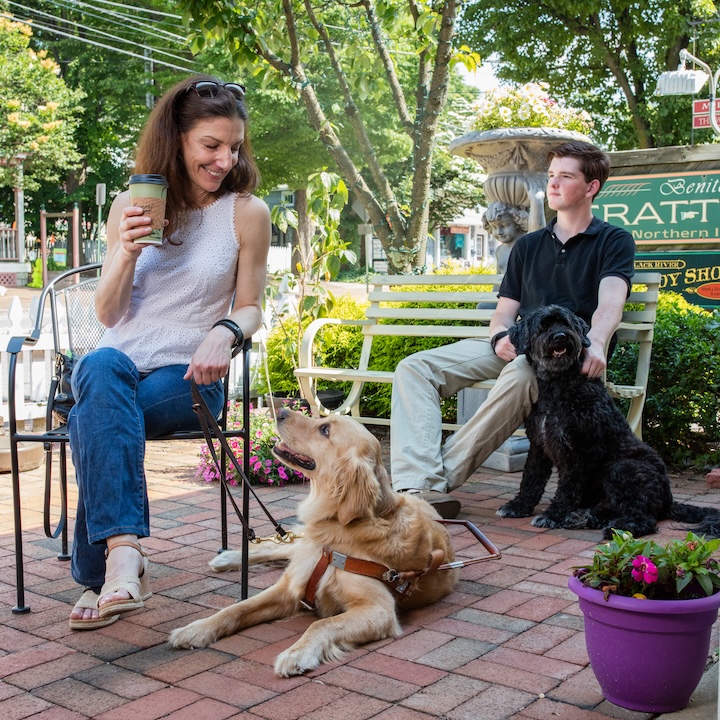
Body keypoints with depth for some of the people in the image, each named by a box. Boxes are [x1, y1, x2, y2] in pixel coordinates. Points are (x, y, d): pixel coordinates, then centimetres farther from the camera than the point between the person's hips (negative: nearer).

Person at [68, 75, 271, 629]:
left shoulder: (248, 212, 2)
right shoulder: (130, 206, 9)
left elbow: (250, 308, 7)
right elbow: (108, 314, 8)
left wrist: (225, 332, -17)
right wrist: (127, 252, -10)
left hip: (189, 375, -2)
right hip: (120, 362, 2)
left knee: (92, 421, -32)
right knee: (101, 368, -37)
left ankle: (100, 576, -24)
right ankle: (124, 552, -44)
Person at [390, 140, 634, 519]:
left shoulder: (614, 241, 9)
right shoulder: (528, 245, 24)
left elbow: (610, 302, -10)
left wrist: (595, 344, -32)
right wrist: (500, 337, -7)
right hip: (515, 347, 6)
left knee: (521, 374, -42)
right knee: (415, 367, -15)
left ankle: (442, 478, -31)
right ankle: (418, 487, -33)